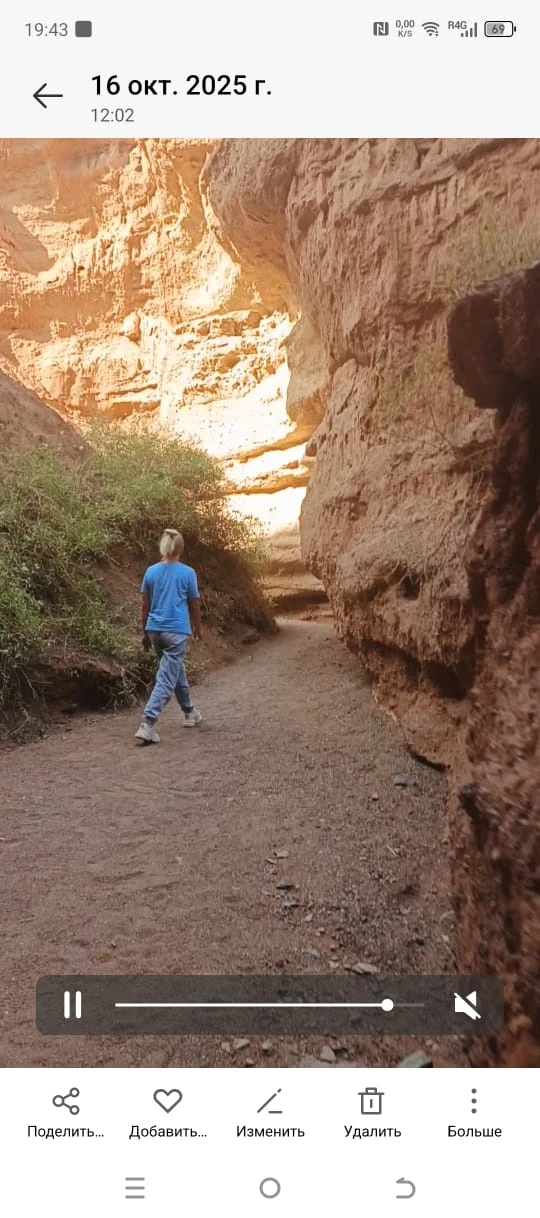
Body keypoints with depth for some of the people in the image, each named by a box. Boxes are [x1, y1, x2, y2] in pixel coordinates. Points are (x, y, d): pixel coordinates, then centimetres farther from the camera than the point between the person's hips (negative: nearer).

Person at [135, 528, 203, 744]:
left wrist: (145, 632, 15)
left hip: (155, 630, 5)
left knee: (176, 671, 22)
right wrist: (197, 628, 17)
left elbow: (145, 605, 6)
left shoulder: (151, 572, 2)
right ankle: (147, 724, -15)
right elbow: (194, 605, 1)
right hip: (176, 631, -5)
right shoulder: (187, 573, -7)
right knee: (166, 678, -5)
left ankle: (190, 712, 37)